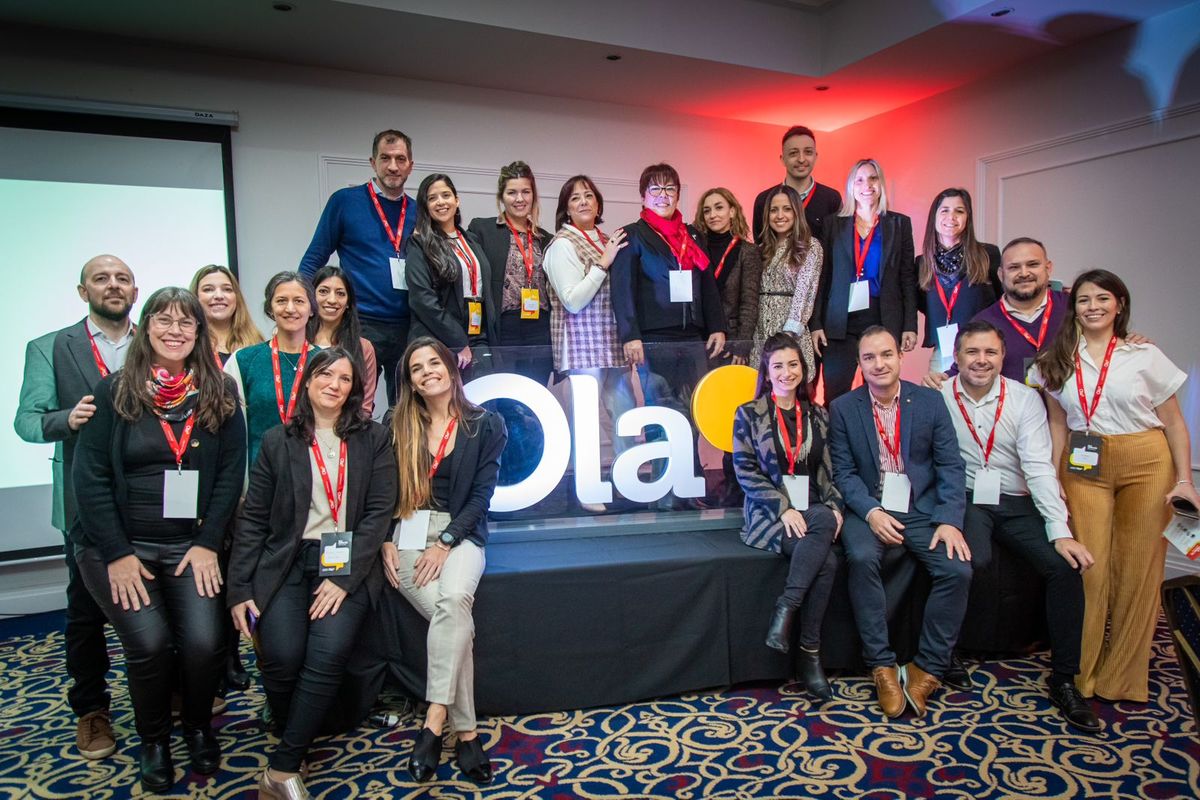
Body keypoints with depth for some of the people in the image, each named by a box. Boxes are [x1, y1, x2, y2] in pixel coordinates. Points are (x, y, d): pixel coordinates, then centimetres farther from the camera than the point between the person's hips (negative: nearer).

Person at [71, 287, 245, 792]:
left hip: (191, 545, 1)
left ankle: (198, 727, 16)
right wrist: (118, 554, -10)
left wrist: (208, 543, -8)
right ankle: (153, 739, 12)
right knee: (150, 642, -18)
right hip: (117, 546, -1)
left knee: (204, 641, -16)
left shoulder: (220, 393, 3)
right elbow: (90, 477, -4)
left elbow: (231, 472, 0)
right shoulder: (114, 391, 0)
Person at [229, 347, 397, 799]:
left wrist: (344, 578, -11)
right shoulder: (277, 442, 11)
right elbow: (253, 519, 8)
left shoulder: (373, 440, 8)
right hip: (285, 563, 1)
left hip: (345, 563, -1)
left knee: (328, 652, -24)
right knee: (282, 655, -22)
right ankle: (294, 741, 7)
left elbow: (379, 512, 0)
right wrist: (239, 591, -1)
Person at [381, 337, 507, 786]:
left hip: (460, 533, 0)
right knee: (455, 617, -25)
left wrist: (445, 543, -11)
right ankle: (466, 732, -17)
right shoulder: (396, 424, 10)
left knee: (453, 601, -33)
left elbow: (481, 494, -1)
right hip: (406, 533, 0)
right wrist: (385, 541, -7)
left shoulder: (486, 425, 5)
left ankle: (434, 723, -27)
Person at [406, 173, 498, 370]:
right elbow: (423, 299, -11)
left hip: (479, 341, 5)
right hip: (438, 345, -4)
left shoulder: (472, 242, 17)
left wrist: (494, 339, 6)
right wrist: (458, 343, -15)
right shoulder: (420, 245, -1)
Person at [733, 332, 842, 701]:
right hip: (770, 514, -3)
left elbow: (828, 470, 14)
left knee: (825, 519, -34)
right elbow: (745, 471, -4)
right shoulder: (748, 414, 3)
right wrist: (784, 508, -15)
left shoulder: (818, 415, 15)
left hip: (813, 511, 4)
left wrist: (835, 506, -5)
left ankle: (785, 609, -25)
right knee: (826, 561, -29)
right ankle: (809, 653, -18)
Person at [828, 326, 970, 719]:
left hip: (923, 509, 2)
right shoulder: (842, 409, 2)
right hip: (869, 509, -1)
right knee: (862, 559, -31)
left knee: (958, 569, -22)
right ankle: (882, 666, -17)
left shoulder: (931, 401, 4)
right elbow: (844, 472, -2)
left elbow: (951, 466, 0)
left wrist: (950, 520, -13)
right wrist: (871, 512, -19)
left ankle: (927, 670, -5)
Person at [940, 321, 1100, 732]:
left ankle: (1063, 679, -2)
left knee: (1066, 564, -18)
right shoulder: (938, 398, -4)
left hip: (1016, 502, 3)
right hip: (964, 500, -3)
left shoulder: (1025, 398, 2)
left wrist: (1060, 530, -14)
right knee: (971, 559, -32)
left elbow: (1039, 467, -5)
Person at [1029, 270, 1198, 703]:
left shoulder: (1145, 356, 1)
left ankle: (1123, 676, 20)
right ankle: (1081, 671, 15)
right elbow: (1057, 423, 8)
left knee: (1138, 568, 3)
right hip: (1083, 468, 1)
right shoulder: (1058, 360, 6)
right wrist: (1053, 479, 2)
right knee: (1088, 566, -1)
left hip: (1146, 464, -1)